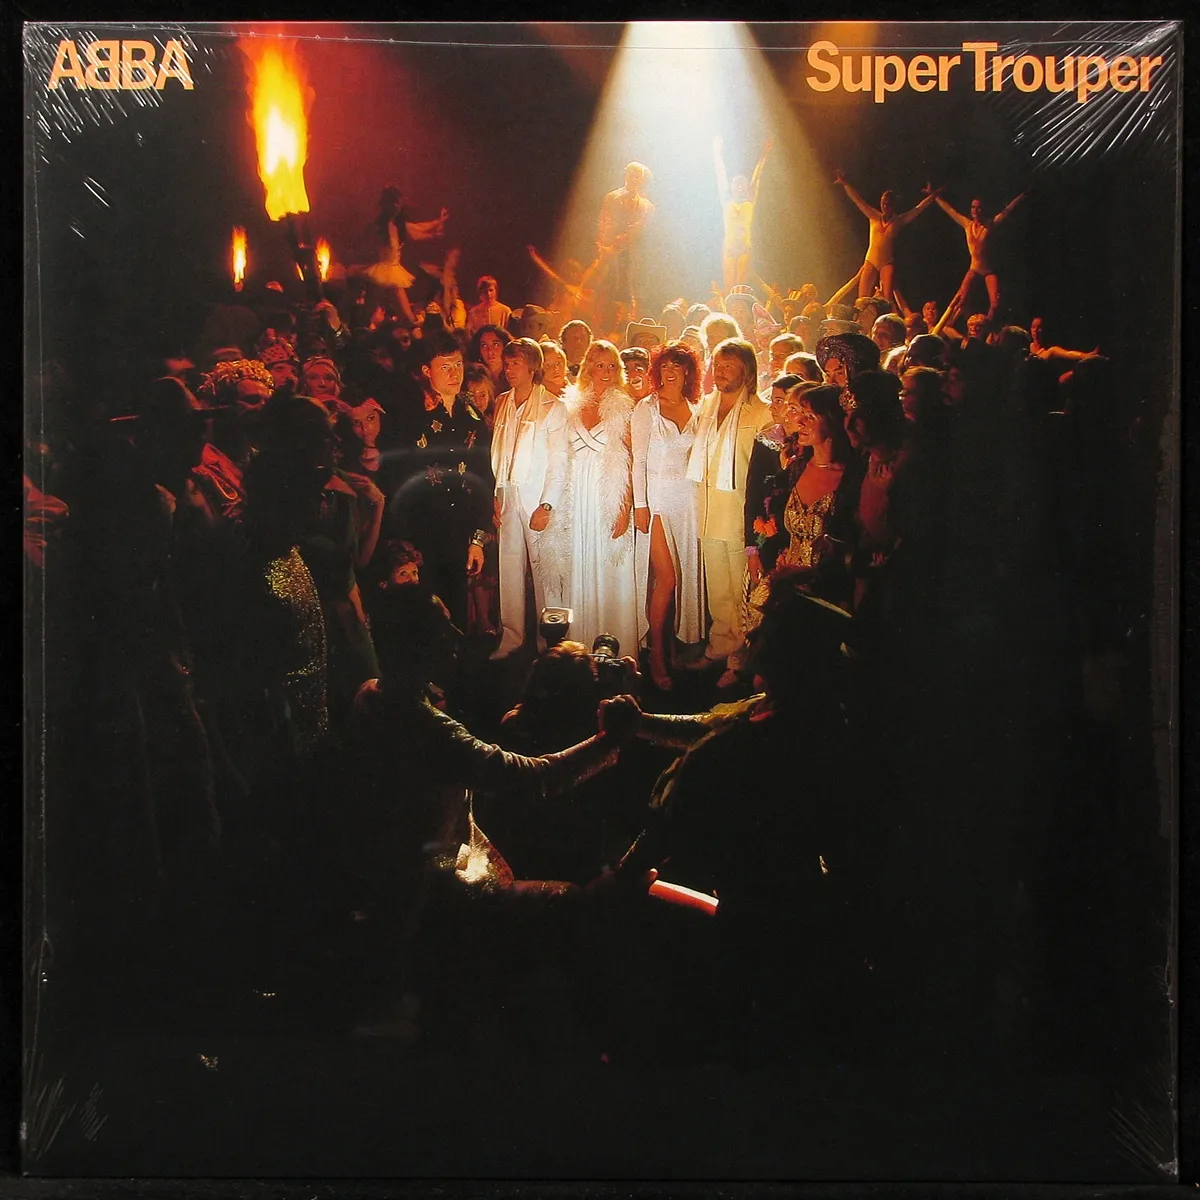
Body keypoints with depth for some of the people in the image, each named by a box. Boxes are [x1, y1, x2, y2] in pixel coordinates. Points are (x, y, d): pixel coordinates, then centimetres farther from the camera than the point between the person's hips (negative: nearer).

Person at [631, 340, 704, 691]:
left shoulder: (697, 410, 10)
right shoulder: (647, 409, -1)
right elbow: (639, 459, -3)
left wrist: (702, 500, 4)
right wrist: (640, 504, -9)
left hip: (689, 498, 4)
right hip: (658, 497, -4)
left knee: (687, 575, 3)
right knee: (666, 577, -10)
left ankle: (675, 643, 18)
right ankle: (657, 654, 1)